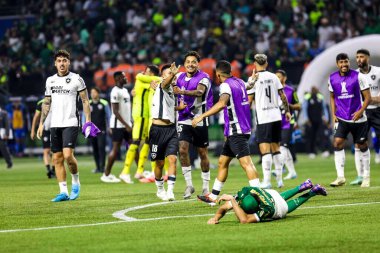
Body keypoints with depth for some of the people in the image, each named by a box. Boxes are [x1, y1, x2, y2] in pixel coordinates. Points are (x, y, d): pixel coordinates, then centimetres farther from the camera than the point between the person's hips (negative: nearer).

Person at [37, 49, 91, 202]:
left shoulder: (76, 79, -2)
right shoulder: (50, 80, 11)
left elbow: (85, 101, -1)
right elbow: (46, 103, 17)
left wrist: (88, 120, -9)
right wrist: (41, 123, 12)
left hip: (71, 123, -5)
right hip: (55, 125, 5)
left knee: (67, 155, -18)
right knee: (57, 158, 2)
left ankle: (76, 181, 7)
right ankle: (63, 192, 6)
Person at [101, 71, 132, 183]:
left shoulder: (125, 90, 15)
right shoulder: (115, 92, -14)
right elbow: (115, 111, -18)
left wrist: (131, 122, 16)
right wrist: (126, 125, -20)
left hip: (127, 124, 9)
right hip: (118, 125, -9)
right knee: (116, 149, -5)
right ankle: (106, 174, 2)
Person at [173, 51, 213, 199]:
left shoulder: (203, 78, -11)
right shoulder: (180, 77, 8)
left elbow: (199, 92, -31)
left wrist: (182, 92, -47)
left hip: (199, 119, -4)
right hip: (184, 119, 4)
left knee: (202, 152, 5)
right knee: (183, 149, -12)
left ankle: (205, 186, 17)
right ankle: (189, 184, -5)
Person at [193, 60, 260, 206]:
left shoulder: (226, 85, -12)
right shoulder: (239, 82, 13)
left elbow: (222, 103, -30)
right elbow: (246, 87, 39)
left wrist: (202, 116, -31)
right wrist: (252, 80, 61)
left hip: (236, 131, -9)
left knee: (246, 162, -17)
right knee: (222, 162, 17)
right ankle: (213, 197, 25)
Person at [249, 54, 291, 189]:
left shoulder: (253, 79, -6)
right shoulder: (273, 77, 7)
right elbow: (282, 95, 11)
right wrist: (287, 111, 23)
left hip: (263, 118, -5)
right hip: (276, 116, 5)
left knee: (265, 150, -8)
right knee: (276, 149, 13)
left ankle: (266, 181, -15)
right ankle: (279, 180, 15)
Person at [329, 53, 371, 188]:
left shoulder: (358, 76, -8)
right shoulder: (332, 78, 2)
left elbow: (367, 97, -7)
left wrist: (360, 111, -20)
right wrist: (333, 114, 6)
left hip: (357, 118, -2)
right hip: (341, 118, 2)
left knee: (362, 145, 6)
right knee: (338, 143, -13)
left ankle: (366, 177, 20)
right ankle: (340, 177, -12)